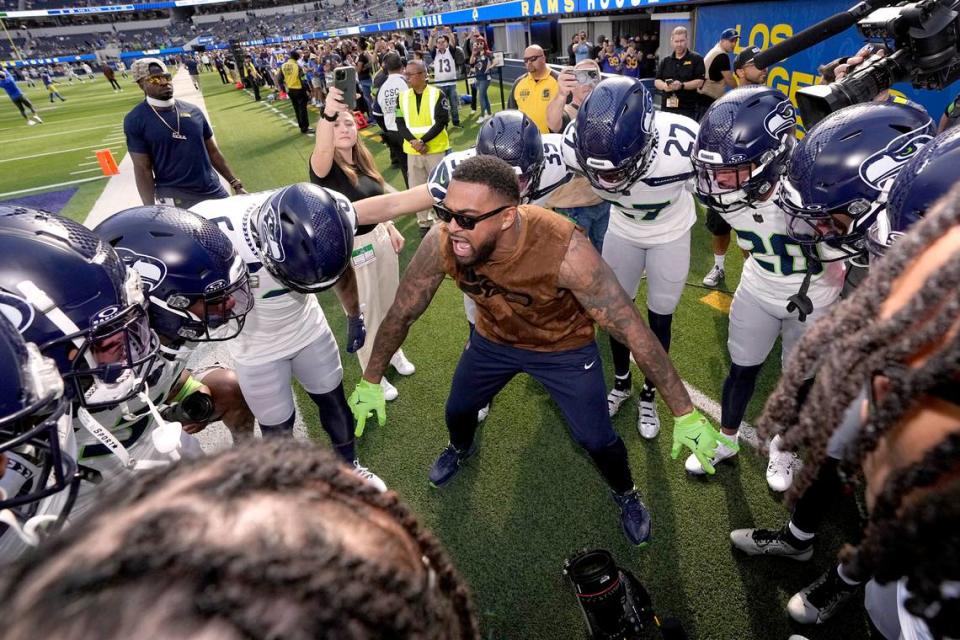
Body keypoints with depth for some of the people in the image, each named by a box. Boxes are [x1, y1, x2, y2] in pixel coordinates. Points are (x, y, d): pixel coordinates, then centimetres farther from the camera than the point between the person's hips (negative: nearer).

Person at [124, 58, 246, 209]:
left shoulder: (193, 111, 8)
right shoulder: (135, 120, -4)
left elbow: (213, 152, 12)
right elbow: (143, 169, -6)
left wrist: (236, 184, 9)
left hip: (213, 190, 4)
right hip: (175, 197, -4)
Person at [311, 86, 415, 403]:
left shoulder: (363, 160, 3)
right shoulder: (324, 167, -18)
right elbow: (322, 151, -44)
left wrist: (391, 228, 15)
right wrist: (327, 114, -59)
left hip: (379, 239, 6)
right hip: (348, 249, -6)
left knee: (389, 302, 22)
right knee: (365, 313, 9)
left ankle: (393, 351, 50)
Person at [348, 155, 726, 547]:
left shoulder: (564, 250, -40)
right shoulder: (441, 244, -30)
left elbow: (632, 329, -32)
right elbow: (400, 315, -13)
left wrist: (685, 414, -26)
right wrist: (370, 382, -1)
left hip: (564, 347, -3)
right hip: (493, 339, 3)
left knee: (597, 440, 3)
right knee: (457, 409, 18)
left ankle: (625, 495, 40)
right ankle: (461, 450, 58)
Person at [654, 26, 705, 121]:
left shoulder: (696, 59, 4)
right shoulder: (665, 61, 18)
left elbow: (700, 82, -4)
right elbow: (656, 81, 12)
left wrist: (682, 85, -20)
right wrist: (665, 86, -12)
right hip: (666, 107, 4)